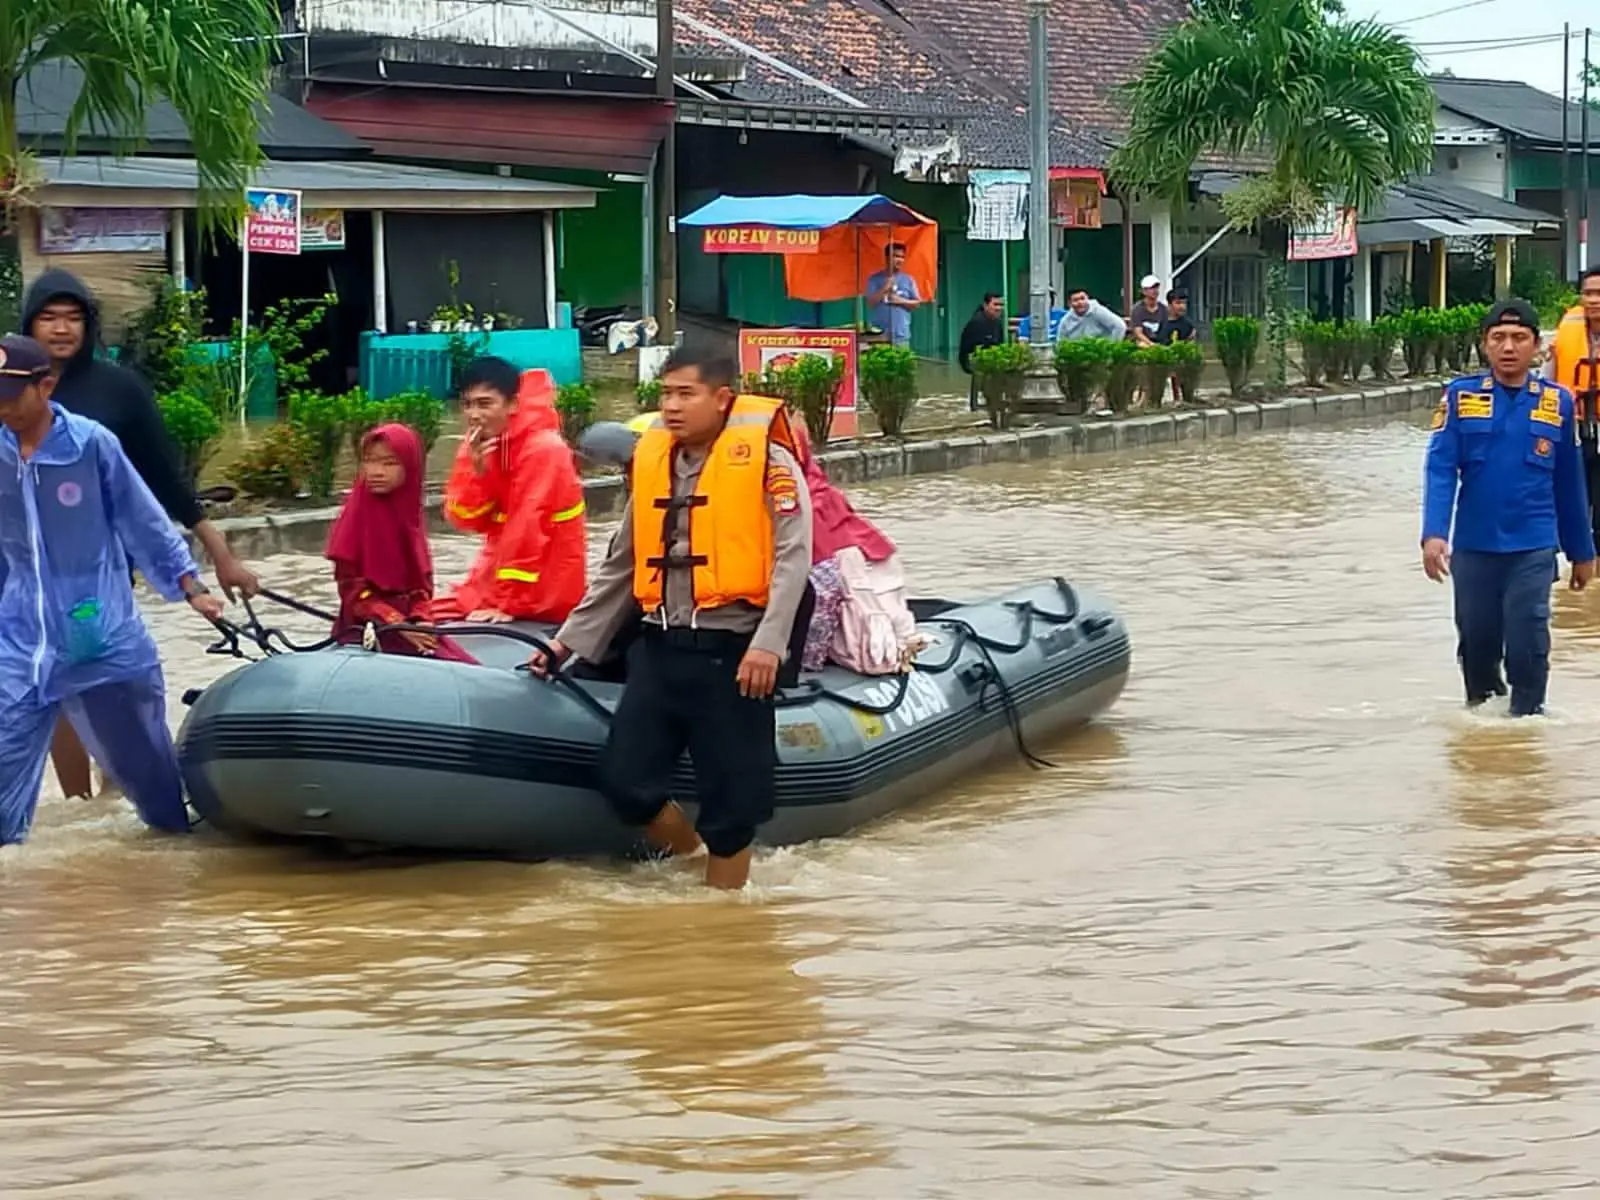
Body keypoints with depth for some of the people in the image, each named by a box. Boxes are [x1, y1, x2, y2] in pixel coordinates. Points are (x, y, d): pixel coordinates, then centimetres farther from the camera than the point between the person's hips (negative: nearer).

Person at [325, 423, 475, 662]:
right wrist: (398, 625, -16)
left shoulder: (409, 516, 10)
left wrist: (419, 620, -8)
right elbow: (352, 589, -9)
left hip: (410, 623, 5)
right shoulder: (356, 517, -5)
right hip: (366, 628, -5)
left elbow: (422, 580, 11)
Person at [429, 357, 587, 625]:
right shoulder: (481, 445, 2)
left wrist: (510, 603, -25)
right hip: (497, 581, 8)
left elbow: (527, 531, -24)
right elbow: (467, 519, 0)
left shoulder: (543, 450, -21)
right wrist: (476, 470, -18)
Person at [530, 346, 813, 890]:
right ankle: (696, 859, 27)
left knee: (730, 803, 0)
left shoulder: (765, 458, -6)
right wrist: (570, 640, 19)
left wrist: (768, 644, -21)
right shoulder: (652, 458, 11)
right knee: (624, 781, 2)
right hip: (660, 646, 6)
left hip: (732, 652, -6)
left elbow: (793, 554, -12)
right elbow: (621, 568, 20)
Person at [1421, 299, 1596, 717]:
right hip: (1473, 546, 1)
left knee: (1527, 645, -8)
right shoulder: (1460, 397, -2)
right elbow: (1440, 470, -8)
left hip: (1533, 547, -1)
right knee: (1477, 642, 13)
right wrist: (1433, 534, -20)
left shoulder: (1557, 402, 1)